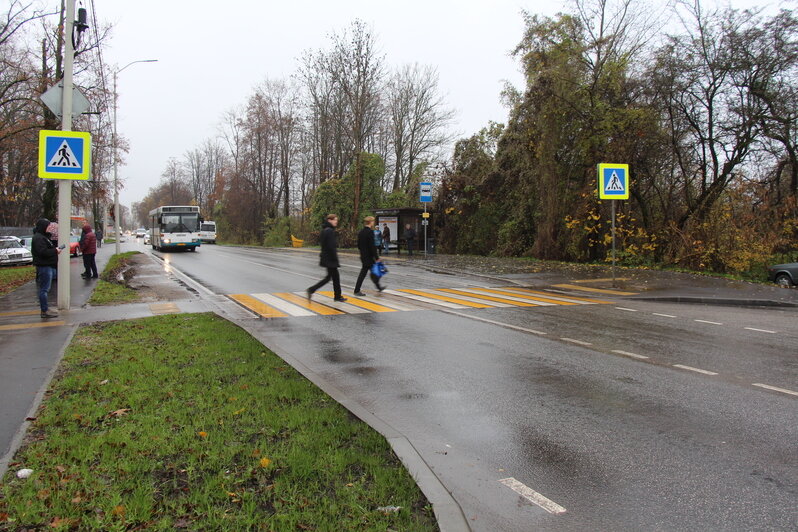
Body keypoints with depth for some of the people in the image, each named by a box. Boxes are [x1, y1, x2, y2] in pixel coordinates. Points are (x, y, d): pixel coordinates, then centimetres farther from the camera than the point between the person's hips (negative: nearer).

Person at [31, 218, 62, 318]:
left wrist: (55, 249, 7)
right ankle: (44, 311, -5)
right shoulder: (38, 238, -15)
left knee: (44, 288, 15)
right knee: (44, 288, -7)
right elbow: (42, 252, -25)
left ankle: (45, 308, 22)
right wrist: (55, 251, -14)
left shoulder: (43, 236, 19)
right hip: (44, 266, -11)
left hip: (48, 266, 11)